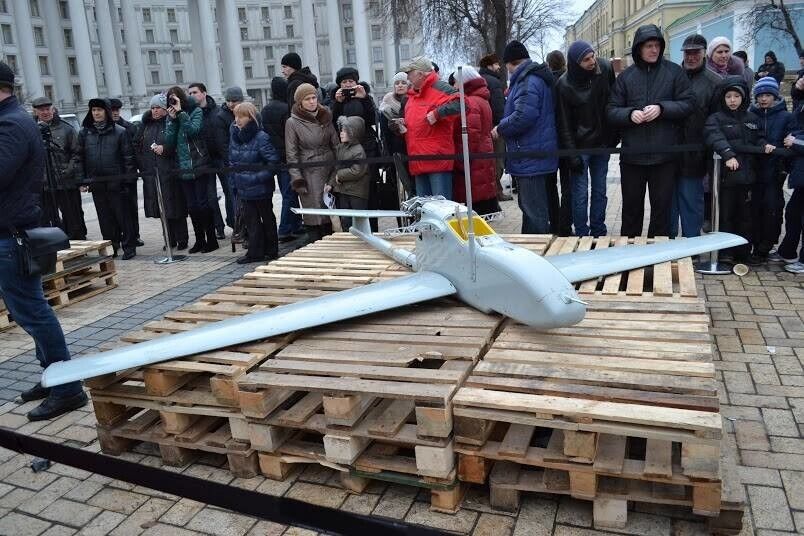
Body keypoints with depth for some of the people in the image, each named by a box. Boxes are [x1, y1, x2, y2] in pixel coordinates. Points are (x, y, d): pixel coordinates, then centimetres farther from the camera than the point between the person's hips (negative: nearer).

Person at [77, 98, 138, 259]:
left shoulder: (120, 132, -1)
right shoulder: (84, 133, 8)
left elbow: (128, 157, -3)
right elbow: (80, 158, 11)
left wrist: (128, 180, -9)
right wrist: (82, 180, 3)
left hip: (116, 183, -4)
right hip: (96, 183, 4)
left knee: (123, 215, 1)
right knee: (105, 218, 10)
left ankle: (129, 247, 8)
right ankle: (111, 247, 19)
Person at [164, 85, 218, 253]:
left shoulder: (196, 111, -2)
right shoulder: (171, 117, 9)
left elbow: (193, 130, -19)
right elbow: (169, 143, 0)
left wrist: (181, 112, -15)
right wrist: (172, 120, -8)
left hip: (200, 166, -5)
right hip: (184, 168, 5)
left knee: (203, 204, -3)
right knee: (192, 206, 9)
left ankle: (211, 240, 7)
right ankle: (199, 240, 18)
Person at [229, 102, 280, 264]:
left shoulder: (261, 137, -16)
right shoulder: (235, 136, 6)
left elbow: (274, 161, -19)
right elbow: (232, 162, 14)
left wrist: (260, 177, -20)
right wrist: (234, 183, 9)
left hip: (261, 188, -6)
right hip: (244, 188, 6)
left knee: (267, 218, 9)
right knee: (251, 220, 9)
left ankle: (271, 251, 22)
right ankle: (255, 252, 16)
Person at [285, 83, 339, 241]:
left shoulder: (325, 117, 9)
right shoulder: (292, 123, -2)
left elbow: (335, 144, 12)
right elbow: (291, 154, -4)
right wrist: (297, 180, -10)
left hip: (329, 171, 4)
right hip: (309, 173, -4)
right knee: (314, 217, -6)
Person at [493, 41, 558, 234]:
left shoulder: (528, 81, -17)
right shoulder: (537, 77, 16)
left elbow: (524, 115, -26)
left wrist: (500, 129, -13)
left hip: (530, 158, -11)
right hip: (535, 157, 11)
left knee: (534, 211, -5)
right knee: (529, 206, 20)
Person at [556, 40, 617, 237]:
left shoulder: (605, 68, -5)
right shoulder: (564, 84, -14)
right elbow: (564, 123, -12)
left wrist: (614, 136, 4)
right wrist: (571, 154, -16)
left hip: (602, 143, 4)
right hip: (580, 146, -4)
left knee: (600, 191, 12)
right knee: (580, 194, 1)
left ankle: (598, 233, 24)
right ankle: (581, 235, 13)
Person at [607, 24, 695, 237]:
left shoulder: (674, 72, 2)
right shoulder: (626, 76, 5)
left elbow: (688, 103, -1)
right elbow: (611, 111, 3)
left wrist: (662, 108, -16)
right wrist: (630, 114, -16)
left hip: (664, 155, -1)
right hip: (632, 155, 1)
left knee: (662, 208, 8)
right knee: (631, 208, 13)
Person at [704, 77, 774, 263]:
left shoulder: (752, 119, 14)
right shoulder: (715, 119, -1)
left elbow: (758, 138, 22)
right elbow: (716, 138, -18)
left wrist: (765, 145, -1)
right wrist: (728, 155, -34)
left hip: (747, 175, 4)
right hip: (726, 176, -4)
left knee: (745, 215, 10)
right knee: (725, 215, 1)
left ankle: (743, 253, 19)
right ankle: (725, 253, 9)